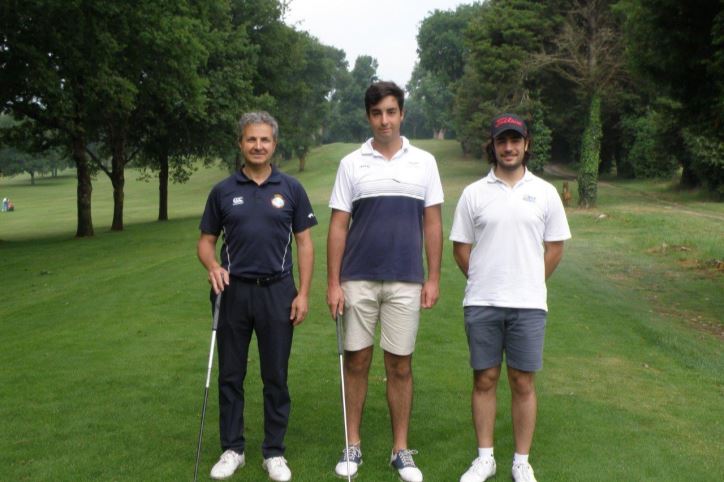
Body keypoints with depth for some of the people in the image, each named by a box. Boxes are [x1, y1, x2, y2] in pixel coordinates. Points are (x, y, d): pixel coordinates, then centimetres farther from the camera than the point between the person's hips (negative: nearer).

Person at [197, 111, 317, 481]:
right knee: (230, 375, 8)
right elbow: (206, 241, 7)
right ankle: (232, 449, 21)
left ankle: (274, 452, 17)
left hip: (277, 291, -1)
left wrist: (303, 293, -6)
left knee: (276, 376, 5)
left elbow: (304, 243, 2)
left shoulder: (291, 189, 2)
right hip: (233, 291, 1)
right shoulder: (223, 191, 4)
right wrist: (213, 266, -15)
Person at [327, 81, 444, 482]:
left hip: (406, 282, 0)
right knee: (356, 362, 6)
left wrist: (433, 278, 0)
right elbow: (338, 226, 2)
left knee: (400, 365, 5)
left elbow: (432, 224, 6)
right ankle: (353, 446, 19)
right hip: (357, 280, 0)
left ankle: (401, 450, 17)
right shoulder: (351, 164, 3)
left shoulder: (424, 162, 6)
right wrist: (332, 282, -4)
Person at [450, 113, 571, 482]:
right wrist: (485, 284, 7)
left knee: (523, 383, 5)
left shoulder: (544, 192, 4)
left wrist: (529, 284, 7)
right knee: (484, 380, 7)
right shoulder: (473, 193, 3)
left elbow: (555, 246, 9)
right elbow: (460, 247, 7)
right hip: (481, 304, 0)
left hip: (528, 305, 0)